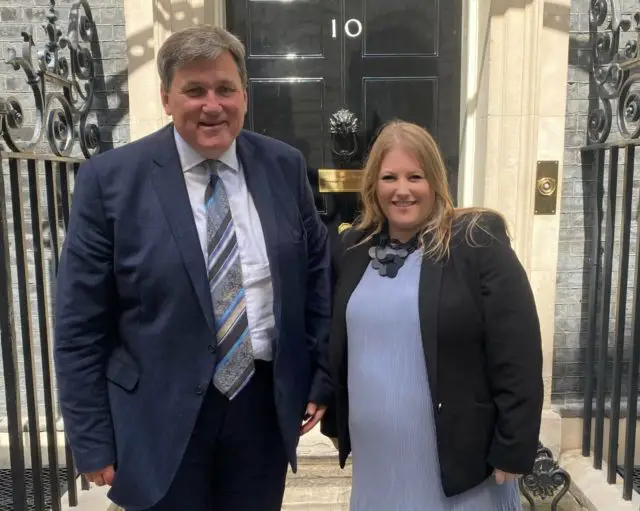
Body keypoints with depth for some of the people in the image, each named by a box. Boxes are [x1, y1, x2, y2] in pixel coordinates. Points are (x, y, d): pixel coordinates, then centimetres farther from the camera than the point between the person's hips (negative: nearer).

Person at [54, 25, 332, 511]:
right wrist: (93, 440, -5)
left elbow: (317, 273, 6)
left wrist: (323, 377, 5)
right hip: (161, 416, -2)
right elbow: (81, 326, -7)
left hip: (267, 402, 3)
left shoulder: (285, 166, -2)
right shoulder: (111, 178, -10)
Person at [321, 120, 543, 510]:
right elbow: (337, 344, 11)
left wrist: (512, 452, -11)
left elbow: (518, 358, -12)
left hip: (456, 457, -4)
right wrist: (335, 424, 14)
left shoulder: (477, 242, -12)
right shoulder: (354, 248, 3)